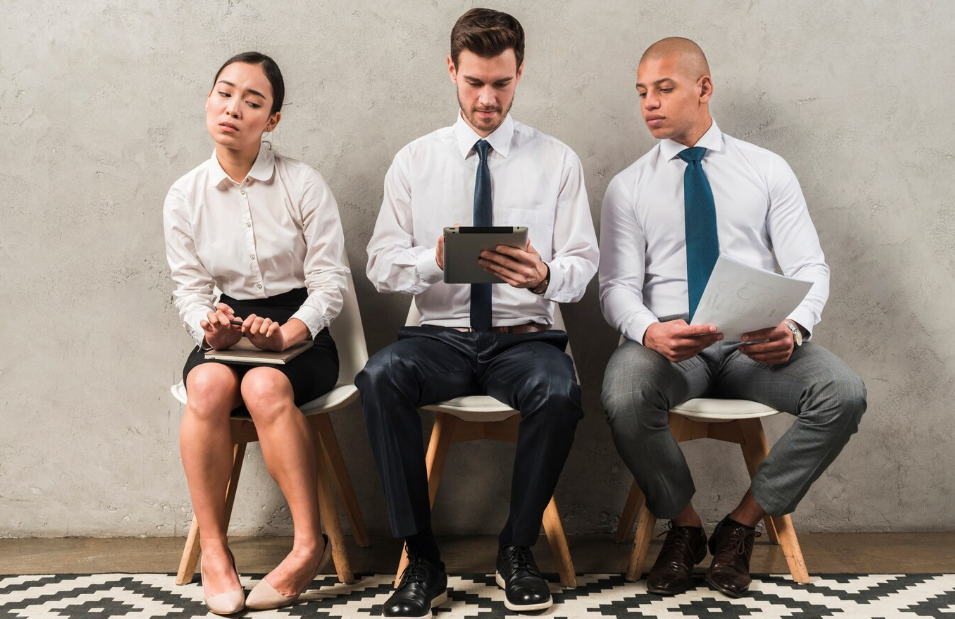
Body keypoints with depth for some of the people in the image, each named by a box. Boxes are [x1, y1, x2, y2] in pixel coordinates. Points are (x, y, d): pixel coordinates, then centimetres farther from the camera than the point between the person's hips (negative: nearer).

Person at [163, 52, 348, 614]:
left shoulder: (304, 184, -3)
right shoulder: (185, 197, 6)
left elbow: (331, 278, -5)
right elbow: (190, 287, 5)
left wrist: (287, 332, -22)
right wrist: (209, 327, -18)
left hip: (299, 332, -2)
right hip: (228, 331, 2)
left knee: (265, 386, -35)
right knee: (209, 385, -33)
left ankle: (310, 545, -25)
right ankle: (214, 552, -21)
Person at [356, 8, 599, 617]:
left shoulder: (558, 161, 9)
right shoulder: (415, 161, 10)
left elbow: (583, 266, 3)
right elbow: (381, 264, 3)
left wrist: (543, 275, -21)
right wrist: (435, 260, -20)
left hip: (524, 337, 0)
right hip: (440, 335, 1)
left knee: (560, 390, -34)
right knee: (381, 376, -32)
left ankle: (518, 549, -10)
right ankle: (422, 560, -19)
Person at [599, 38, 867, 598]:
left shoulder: (768, 170, 10)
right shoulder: (629, 187, 10)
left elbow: (809, 267, 3)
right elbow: (618, 285, 1)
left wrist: (793, 327, -20)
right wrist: (649, 332, -23)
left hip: (759, 344, 1)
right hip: (667, 341, -1)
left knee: (844, 393, -27)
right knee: (625, 397, -35)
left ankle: (742, 526, -6)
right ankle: (684, 526, -5)